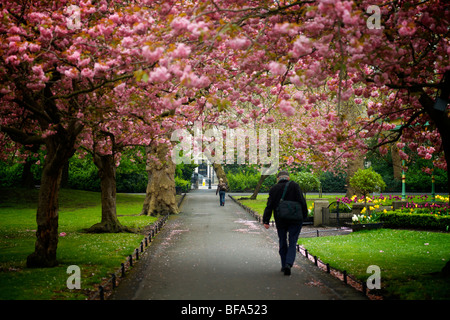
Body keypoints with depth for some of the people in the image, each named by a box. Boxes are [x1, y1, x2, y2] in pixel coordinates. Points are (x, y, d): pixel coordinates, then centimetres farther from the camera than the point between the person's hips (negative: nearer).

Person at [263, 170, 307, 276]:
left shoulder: (274, 189, 2)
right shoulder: (295, 186, -2)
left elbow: (269, 206, -3)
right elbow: (302, 201, -7)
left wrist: (266, 221, -4)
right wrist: (304, 215, 1)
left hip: (280, 220, 1)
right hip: (295, 220, -1)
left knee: (283, 242, 15)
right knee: (292, 243, 1)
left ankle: (284, 265, 21)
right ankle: (289, 263, -18)